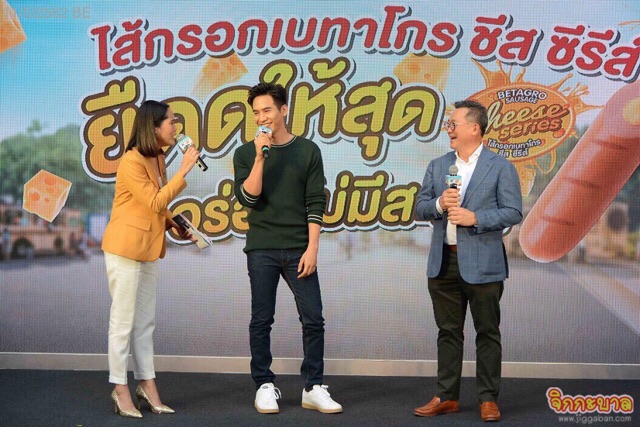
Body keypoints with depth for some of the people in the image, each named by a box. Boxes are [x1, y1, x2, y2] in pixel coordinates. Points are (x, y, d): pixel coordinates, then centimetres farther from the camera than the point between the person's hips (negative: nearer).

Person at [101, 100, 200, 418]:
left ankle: (147, 385, 18)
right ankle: (120, 389, 8)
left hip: (148, 249, 9)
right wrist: (183, 171, -21)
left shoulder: (157, 159, 11)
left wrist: (174, 226, 4)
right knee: (123, 321, -1)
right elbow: (155, 203, -22)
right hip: (125, 248, -8)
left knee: (145, 322, 11)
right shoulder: (131, 162, -17)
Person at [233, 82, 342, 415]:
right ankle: (264, 386, 15)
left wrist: (312, 248, -7)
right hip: (261, 249, 0)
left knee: (313, 319, -1)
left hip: (299, 250, 0)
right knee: (261, 320, 4)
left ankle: (313, 388, 9)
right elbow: (247, 197, -8)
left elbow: (315, 203, 0)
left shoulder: (308, 151, 4)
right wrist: (260, 156, -15)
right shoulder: (246, 153, 5)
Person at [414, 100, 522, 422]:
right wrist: (439, 204, -10)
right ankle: (447, 397, 18)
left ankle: (488, 399, 12)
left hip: (482, 264, -4)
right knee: (448, 332, 10)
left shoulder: (500, 167, -2)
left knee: (487, 333, 3)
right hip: (443, 262, 4)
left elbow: (513, 213, -7)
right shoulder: (437, 166, 12)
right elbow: (420, 209, 11)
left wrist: (475, 218, -17)